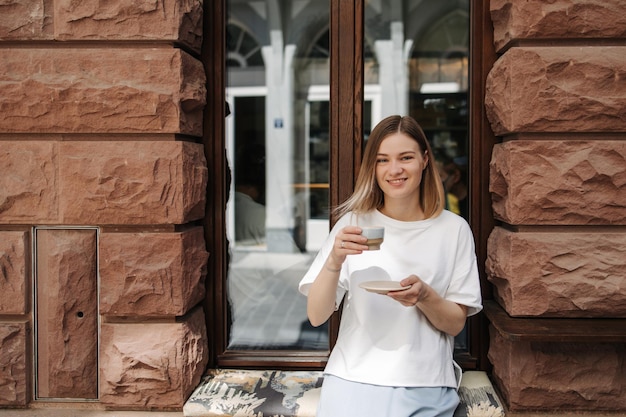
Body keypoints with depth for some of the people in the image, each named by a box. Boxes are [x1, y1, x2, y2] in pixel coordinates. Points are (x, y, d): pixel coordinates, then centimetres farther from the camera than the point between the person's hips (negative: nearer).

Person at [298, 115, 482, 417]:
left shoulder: (453, 229, 0)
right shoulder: (354, 223, -1)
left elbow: (456, 324, 3)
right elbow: (316, 316, -5)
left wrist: (425, 296, -17)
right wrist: (334, 260, -21)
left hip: (425, 386, 0)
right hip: (353, 379, 0)